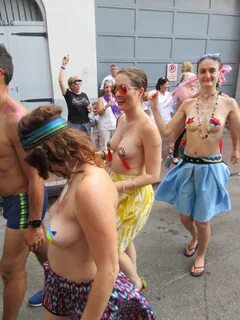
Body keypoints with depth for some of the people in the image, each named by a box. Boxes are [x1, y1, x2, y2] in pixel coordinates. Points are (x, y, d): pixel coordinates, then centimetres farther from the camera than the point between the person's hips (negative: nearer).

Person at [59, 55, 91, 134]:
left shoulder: (84, 95, 10)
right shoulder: (68, 94, -3)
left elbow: (89, 108, 19)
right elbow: (61, 81, -13)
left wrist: (90, 108, -5)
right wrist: (63, 65, -17)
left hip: (86, 124, 5)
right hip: (74, 124, -5)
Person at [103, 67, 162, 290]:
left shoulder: (147, 127, -25)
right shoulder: (122, 118, -1)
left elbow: (153, 175, -22)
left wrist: (117, 185, -26)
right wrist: (103, 155, -2)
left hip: (134, 194, -8)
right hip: (117, 191, 8)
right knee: (123, 241, 25)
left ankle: (136, 284, 39)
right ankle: (133, 281, 52)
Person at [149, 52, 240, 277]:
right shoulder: (188, 104, -2)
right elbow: (165, 131, -4)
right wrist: (154, 107, -10)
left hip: (211, 168, -2)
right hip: (187, 166, 3)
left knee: (202, 219, 10)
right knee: (184, 216, 16)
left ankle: (201, 256, 42)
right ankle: (195, 238, 53)